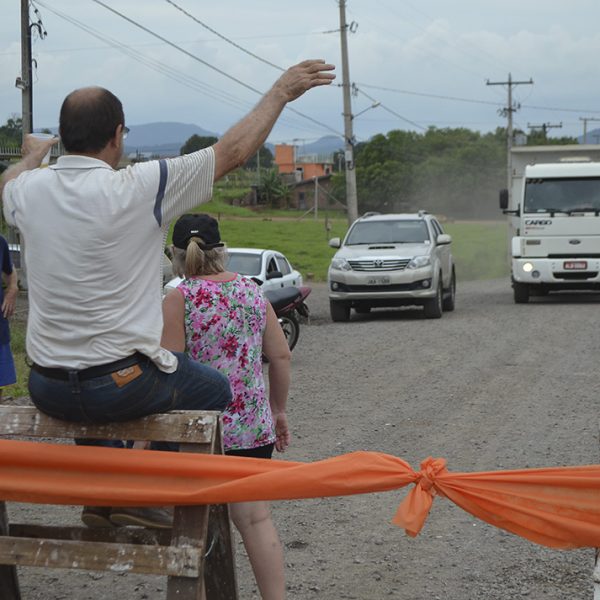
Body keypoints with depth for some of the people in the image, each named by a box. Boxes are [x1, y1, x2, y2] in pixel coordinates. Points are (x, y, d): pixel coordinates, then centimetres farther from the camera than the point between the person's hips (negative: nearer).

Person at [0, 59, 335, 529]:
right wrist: (281, 92, 4)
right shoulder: (137, 189, -18)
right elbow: (233, 152, -9)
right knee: (215, 389, 21)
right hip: (124, 385, -5)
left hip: (47, 389, 5)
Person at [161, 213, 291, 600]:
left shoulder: (179, 299, -10)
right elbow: (281, 356, 8)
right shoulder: (252, 291, 5)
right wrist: (278, 410, 20)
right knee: (255, 518, 7)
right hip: (253, 426, 4)